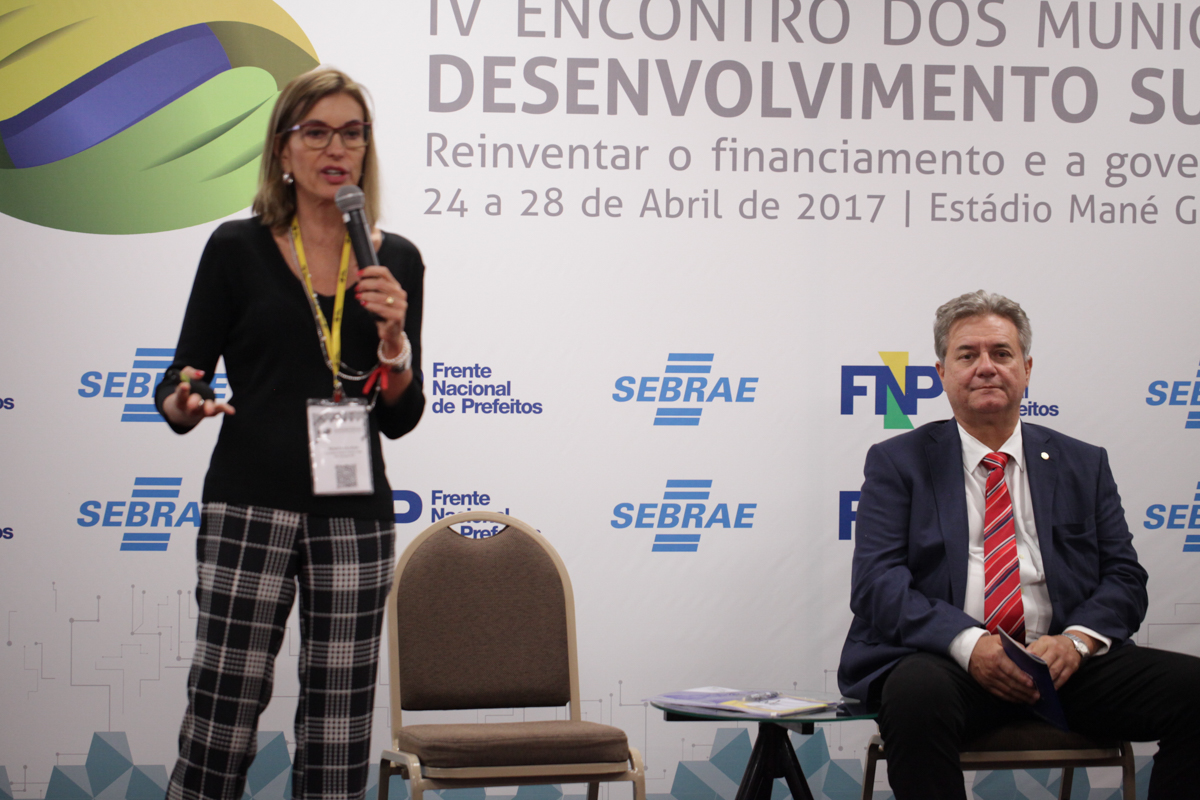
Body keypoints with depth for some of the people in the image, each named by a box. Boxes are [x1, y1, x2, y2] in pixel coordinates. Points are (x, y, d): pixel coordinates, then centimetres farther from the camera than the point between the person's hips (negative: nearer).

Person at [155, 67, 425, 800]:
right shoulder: (238, 250, 1)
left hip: (355, 513, 3)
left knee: (338, 737, 5)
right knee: (221, 719, -6)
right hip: (250, 509, -3)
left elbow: (401, 418, 7)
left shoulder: (397, 262, 8)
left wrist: (392, 338, -11)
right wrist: (184, 404, -21)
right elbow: (179, 384, 2)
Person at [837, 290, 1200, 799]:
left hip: (1065, 663, 3)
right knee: (916, 695, -39)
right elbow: (877, 583, -1)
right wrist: (968, 644, -19)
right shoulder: (898, 463, 11)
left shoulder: (1083, 466, 20)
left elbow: (1124, 578, 12)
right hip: (947, 663, -3)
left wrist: (1076, 640, -11)